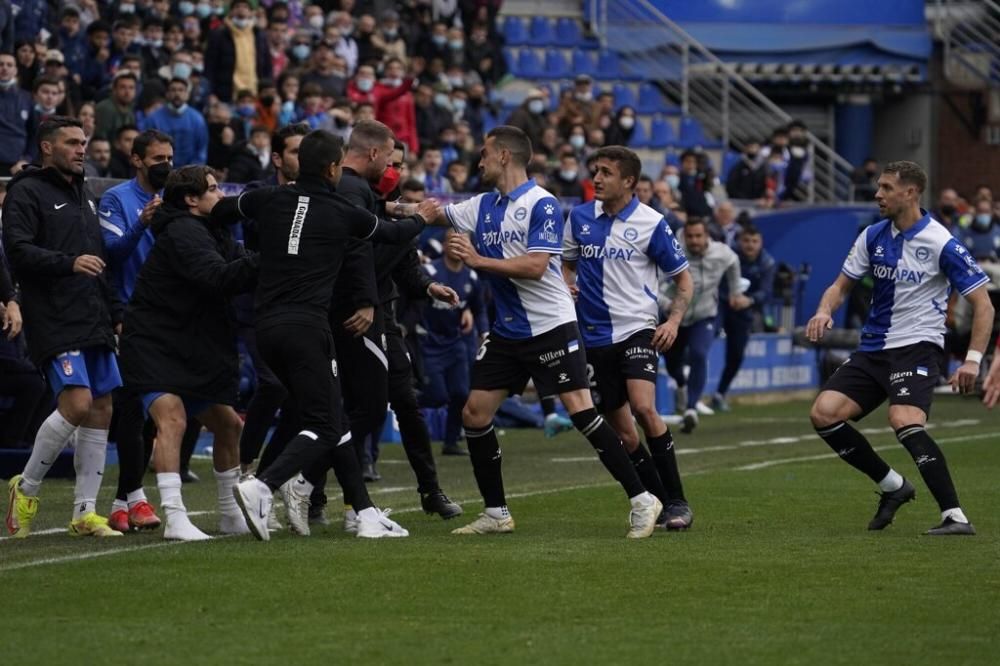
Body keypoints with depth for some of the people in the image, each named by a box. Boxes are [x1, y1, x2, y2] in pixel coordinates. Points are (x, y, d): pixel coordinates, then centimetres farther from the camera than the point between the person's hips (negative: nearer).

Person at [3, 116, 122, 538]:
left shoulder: (84, 194, 22)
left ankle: (85, 512, 8)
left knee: (100, 410, 4)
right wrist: (69, 263, -26)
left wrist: (113, 312, 23)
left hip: (94, 323, 8)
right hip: (54, 324, -8)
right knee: (77, 403, -19)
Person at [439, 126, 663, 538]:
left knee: (581, 411, -14)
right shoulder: (483, 206, 10)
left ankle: (641, 500, -8)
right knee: (474, 414, 2)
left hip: (550, 328, -8)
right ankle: (496, 514, 13)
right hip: (506, 332, 8)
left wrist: (479, 260, -21)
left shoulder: (542, 205, -13)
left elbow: (535, 266, -21)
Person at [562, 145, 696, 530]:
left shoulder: (651, 223, -6)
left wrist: (674, 321, -13)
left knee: (643, 408, -24)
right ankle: (657, 503, 17)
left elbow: (683, 278, 2)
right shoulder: (579, 217, 5)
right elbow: (567, 263, 22)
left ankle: (677, 503, -16)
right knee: (620, 430, 4)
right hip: (594, 336, 4)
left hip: (637, 330, -4)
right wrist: (565, 284, -1)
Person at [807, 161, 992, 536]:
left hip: (917, 346, -7)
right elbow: (842, 284, 14)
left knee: (904, 421, -31)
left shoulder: (940, 244, -12)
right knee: (824, 413, -8)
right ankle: (893, 486, 9)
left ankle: (955, 516, -27)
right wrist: (824, 311, -9)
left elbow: (982, 305, -9)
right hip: (873, 348, 7)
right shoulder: (873, 236, 6)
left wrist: (973, 360, -19)